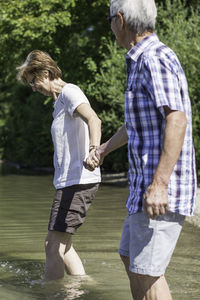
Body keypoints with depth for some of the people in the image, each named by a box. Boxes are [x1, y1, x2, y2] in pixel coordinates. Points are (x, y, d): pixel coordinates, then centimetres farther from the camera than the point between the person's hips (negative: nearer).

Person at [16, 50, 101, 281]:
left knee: (54, 248, -10)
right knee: (57, 244, 17)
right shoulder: (60, 100, 21)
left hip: (78, 181, -11)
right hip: (69, 182, 11)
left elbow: (93, 119, -30)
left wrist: (93, 149, -49)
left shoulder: (69, 92, -10)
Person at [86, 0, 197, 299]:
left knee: (146, 274, -7)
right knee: (131, 260, 18)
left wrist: (159, 184, -32)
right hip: (145, 185, 11)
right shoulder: (141, 63, 17)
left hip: (162, 191, -11)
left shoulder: (156, 59, -16)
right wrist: (104, 148, 47)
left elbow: (176, 120, -27)